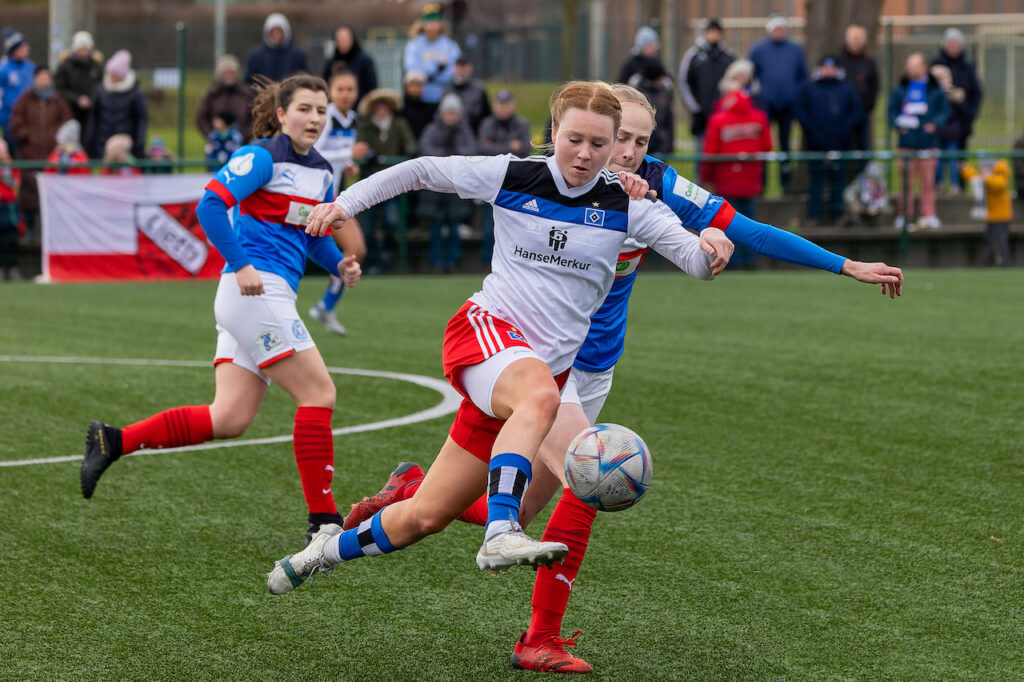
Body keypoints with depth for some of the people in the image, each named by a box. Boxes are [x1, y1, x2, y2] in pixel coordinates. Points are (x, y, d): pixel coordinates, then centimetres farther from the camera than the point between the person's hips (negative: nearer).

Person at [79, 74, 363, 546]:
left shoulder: (321, 173, 17)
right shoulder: (262, 157, -7)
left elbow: (315, 236, 28)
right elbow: (210, 205, -17)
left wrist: (339, 264, 8)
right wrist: (241, 265, -22)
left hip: (270, 296, 9)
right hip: (257, 290, -9)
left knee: (228, 419, 3)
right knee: (318, 393, -8)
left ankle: (115, 441, 7)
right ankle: (322, 518, -3)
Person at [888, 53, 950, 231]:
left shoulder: (935, 89, 5)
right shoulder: (901, 89, 7)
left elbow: (945, 110, 7)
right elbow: (892, 111, 11)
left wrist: (935, 123, -10)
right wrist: (899, 123, -8)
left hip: (928, 141, 0)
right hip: (907, 141, 0)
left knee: (928, 181, 2)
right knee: (907, 182, -1)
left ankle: (929, 215, 9)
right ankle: (903, 217, 4)